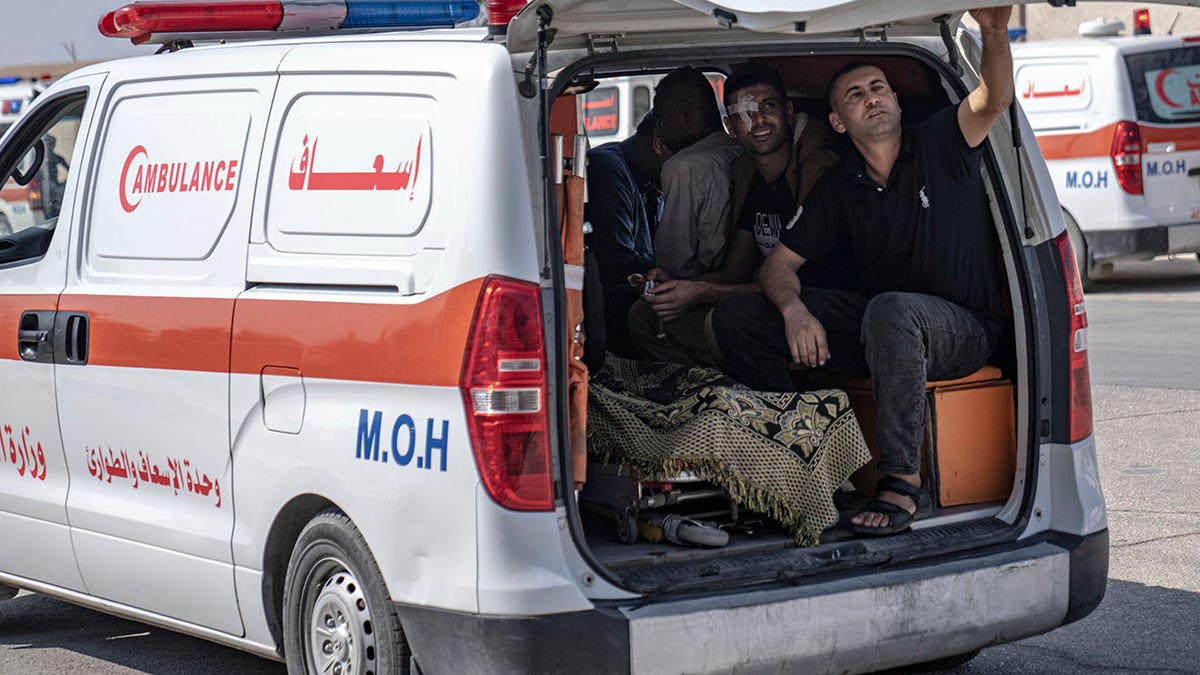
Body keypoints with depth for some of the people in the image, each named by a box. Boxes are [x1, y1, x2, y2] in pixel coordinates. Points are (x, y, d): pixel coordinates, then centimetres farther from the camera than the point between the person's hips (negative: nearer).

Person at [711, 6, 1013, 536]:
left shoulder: (941, 144, -4)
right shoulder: (839, 185, 7)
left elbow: (995, 100, -24)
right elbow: (779, 263, 5)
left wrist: (994, 34, -44)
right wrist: (794, 310, -17)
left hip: (961, 328, -5)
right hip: (870, 323, 5)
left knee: (890, 311, -43)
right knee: (735, 319, -9)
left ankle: (903, 482, -35)